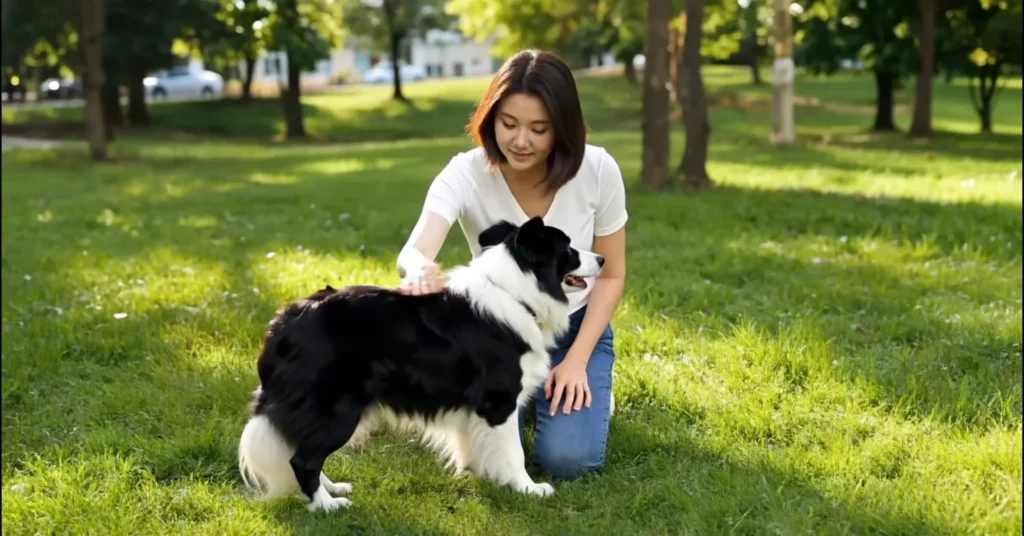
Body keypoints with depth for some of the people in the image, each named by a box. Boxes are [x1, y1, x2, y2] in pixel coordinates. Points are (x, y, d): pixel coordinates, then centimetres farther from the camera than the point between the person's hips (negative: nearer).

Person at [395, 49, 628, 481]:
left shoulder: (598, 170, -22)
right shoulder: (466, 174, -25)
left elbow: (611, 275, -8)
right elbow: (414, 251, -42)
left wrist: (577, 361, -17)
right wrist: (420, 271, -67)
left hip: (575, 327, 0)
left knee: (567, 458, -18)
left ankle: (589, 393, 17)